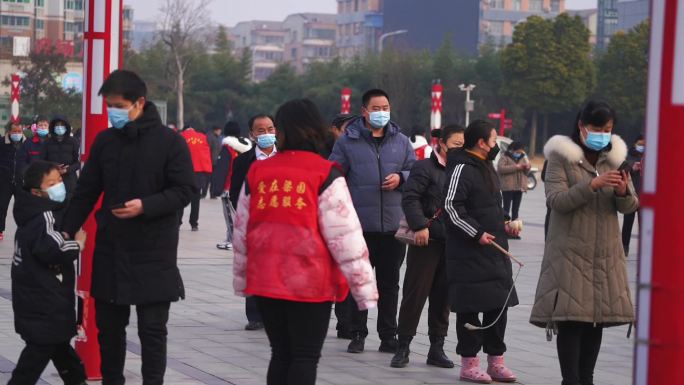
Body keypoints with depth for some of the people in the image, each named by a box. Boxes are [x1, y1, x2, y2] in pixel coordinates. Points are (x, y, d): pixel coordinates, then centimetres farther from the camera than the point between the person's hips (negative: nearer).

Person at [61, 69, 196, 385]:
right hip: (110, 248, 4)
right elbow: (86, 191, 11)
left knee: (152, 328, -1)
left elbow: (186, 190, -9)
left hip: (154, 252, -4)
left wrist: (145, 206, -21)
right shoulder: (104, 141, 6)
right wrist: (67, 230, 4)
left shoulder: (170, 142, -7)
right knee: (108, 325, 10)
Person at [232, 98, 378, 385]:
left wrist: (241, 278, 26)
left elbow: (242, 231, 14)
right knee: (306, 357, 2)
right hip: (310, 282, -4)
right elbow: (344, 235, -9)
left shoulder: (257, 173, 6)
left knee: (281, 354, 15)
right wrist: (365, 287, -4)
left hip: (265, 281, 4)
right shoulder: (325, 174, -6)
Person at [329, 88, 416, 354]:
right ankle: (357, 334, 13)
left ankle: (388, 336, 16)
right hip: (359, 224, -3)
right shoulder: (347, 141, 1)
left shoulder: (401, 142, 10)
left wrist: (400, 177, -5)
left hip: (394, 225, 3)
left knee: (389, 282, 9)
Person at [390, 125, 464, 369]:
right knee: (415, 292, -2)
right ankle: (403, 346, 5)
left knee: (443, 295, 8)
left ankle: (437, 347, 15)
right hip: (427, 240, -5)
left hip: (452, 244, 5)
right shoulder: (425, 168, -4)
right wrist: (419, 226, -23)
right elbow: (410, 198, -12)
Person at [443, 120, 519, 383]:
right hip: (469, 253, -9)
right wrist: (476, 233, -20)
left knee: (499, 304, 11)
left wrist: (504, 224, 12)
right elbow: (452, 205, -19)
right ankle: (469, 364, 4)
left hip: (495, 249, 9)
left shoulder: (487, 167, 18)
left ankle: (496, 361, 19)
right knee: (470, 307, -3)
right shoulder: (462, 168, -13)